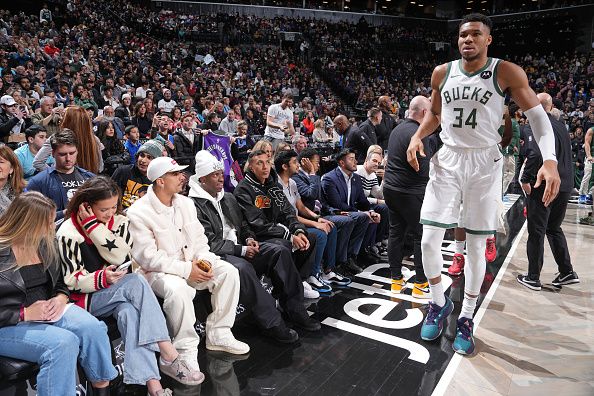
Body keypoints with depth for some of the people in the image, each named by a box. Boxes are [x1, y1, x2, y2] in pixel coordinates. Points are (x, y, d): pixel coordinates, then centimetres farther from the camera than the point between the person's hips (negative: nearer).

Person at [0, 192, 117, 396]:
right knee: (63, 343, -32)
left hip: (48, 310, 5)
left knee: (92, 328, -22)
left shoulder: (46, 242, 6)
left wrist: (61, 298, -4)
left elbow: (61, 281, 17)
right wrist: (24, 314, -21)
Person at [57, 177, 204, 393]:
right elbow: (73, 282, -8)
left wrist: (94, 226, -17)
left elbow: (120, 258, -13)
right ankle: (169, 357, -33)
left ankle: (151, 380, -39)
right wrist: (102, 279, -28)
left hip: (119, 292, 4)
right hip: (87, 298, -4)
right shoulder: (68, 233, -7)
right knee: (136, 282, -31)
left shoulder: (119, 222, 4)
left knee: (129, 311, -33)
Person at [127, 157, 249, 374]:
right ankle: (186, 349, -17)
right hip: (158, 271, -6)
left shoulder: (185, 203, 8)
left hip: (192, 264, 7)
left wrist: (204, 260, -10)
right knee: (178, 289, -38)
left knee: (228, 272, -12)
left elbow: (199, 239, 12)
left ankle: (218, 334, -1)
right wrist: (186, 270, -22)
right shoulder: (138, 213, -13)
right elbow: (148, 257, -18)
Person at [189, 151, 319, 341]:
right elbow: (209, 243, -15)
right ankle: (271, 323, -28)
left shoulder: (228, 197, 17)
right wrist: (241, 250, -15)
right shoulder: (194, 205, -9)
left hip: (240, 247, 8)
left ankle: (294, 308, -7)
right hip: (216, 255, -7)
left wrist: (249, 238, 3)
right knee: (242, 268, -38)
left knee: (280, 251, -12)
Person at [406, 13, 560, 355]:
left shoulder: (506, 72, -5)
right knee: (429, 240, -4)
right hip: (447, 161, 3)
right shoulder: (442, 73, 5)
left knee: (477, 247, 4)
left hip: (483, 164, -2)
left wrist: (550, 161, -19)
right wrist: (417, 137, -2)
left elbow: (538, 115, -5)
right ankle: (440, 303, 21)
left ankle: (466, 319, 21)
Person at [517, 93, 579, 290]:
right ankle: (567, 272, 23)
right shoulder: (562, 126, 11)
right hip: (565, 185, 7)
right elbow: (567, 155, 18)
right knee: (554, 229, 21)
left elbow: (535, 154, -24)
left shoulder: (534, 126, -13)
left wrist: (525, 179, -16)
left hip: (542, 186, -7)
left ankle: (533, 278, 12)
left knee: (536, 233, 2)